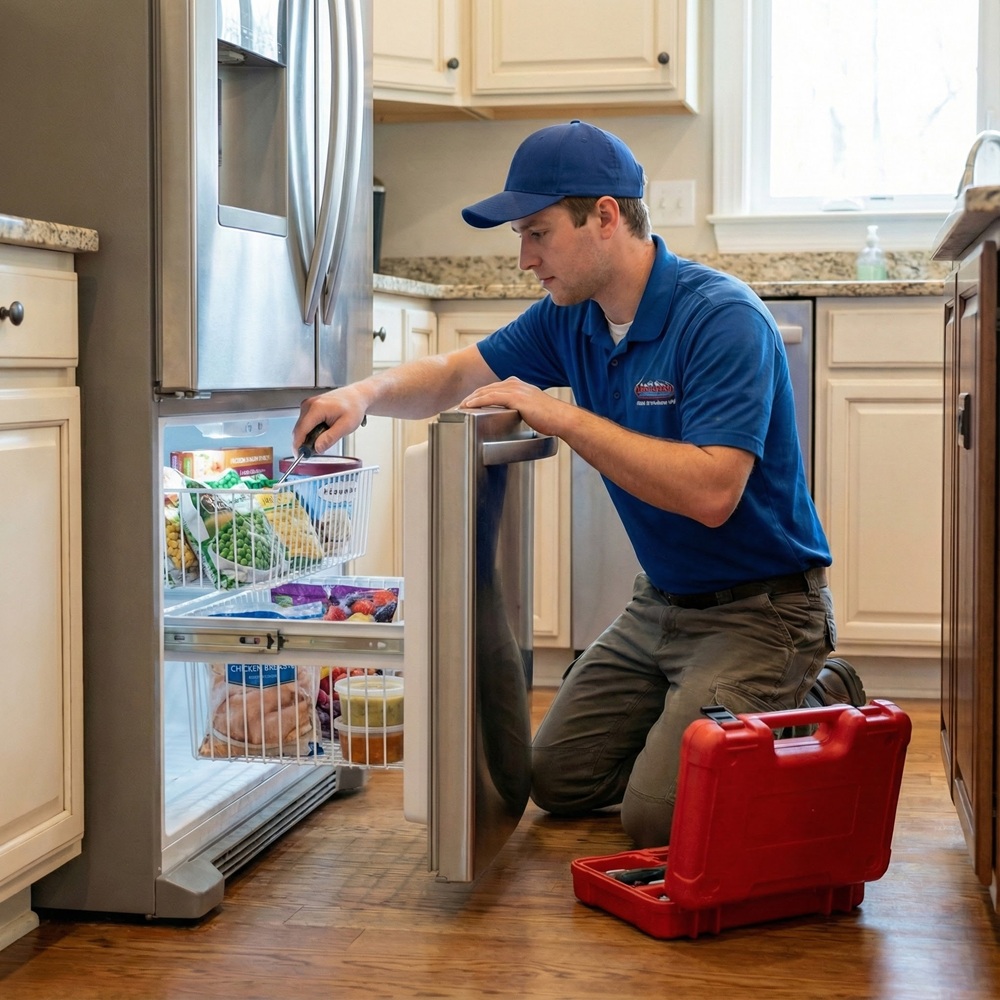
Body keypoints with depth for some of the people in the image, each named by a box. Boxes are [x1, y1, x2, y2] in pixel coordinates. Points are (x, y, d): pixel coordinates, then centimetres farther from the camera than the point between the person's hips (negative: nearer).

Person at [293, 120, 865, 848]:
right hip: (661, 599, 8)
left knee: (659, 816, -17)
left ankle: (818, 707, 5)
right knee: (559, 782, 10)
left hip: (759, 606, -8)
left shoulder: (724, 320, -24)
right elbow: (454, 376, 10)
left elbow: (710, 493, -33)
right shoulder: (571, 319, 1)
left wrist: (560, 416, -29)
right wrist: (367, 393, -13)